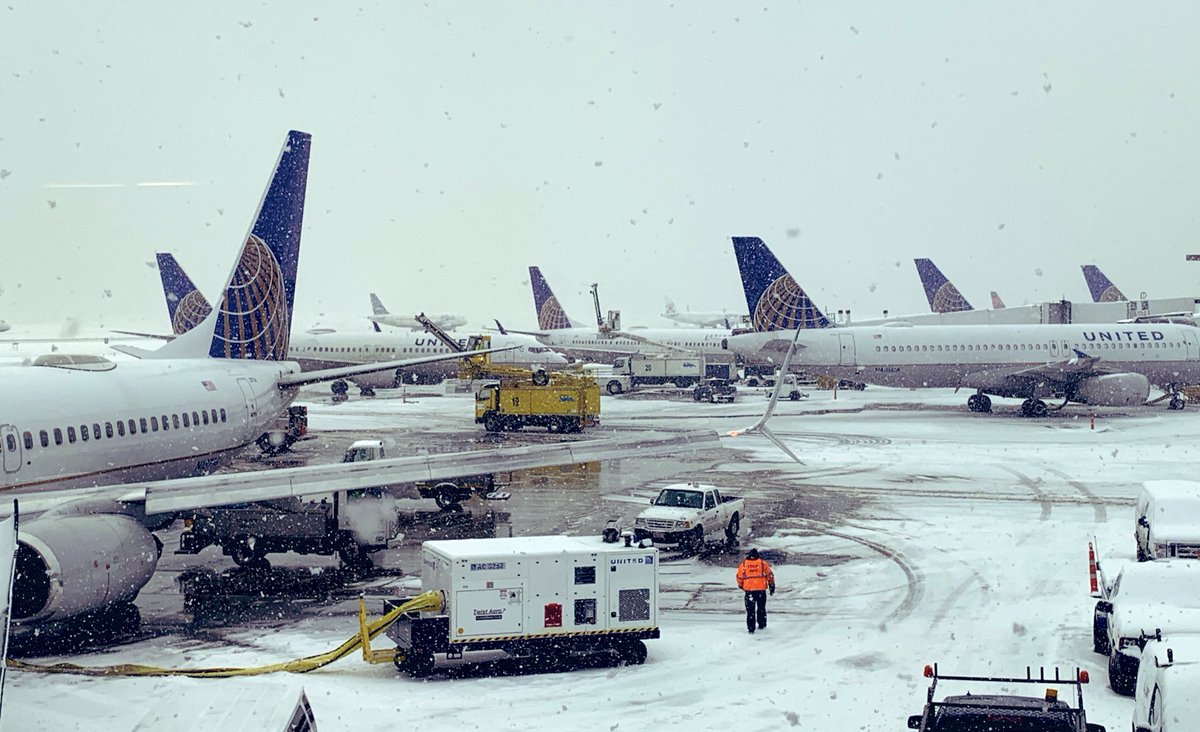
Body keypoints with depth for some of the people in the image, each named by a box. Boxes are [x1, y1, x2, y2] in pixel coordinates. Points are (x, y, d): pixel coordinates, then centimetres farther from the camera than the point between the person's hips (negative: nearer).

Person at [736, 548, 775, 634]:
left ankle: (751, 628, 1)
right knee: (761, 607, 18)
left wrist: (740, 586, 23)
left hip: (749, 589, 0)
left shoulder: (743, 564, 3)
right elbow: (769, 575, 2)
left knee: (750, 609, 5)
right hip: (761, 588, 0)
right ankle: (761, 624, 24)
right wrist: (771, 586, 11)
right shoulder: (762, 563, 1)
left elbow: (739, 576, 7)